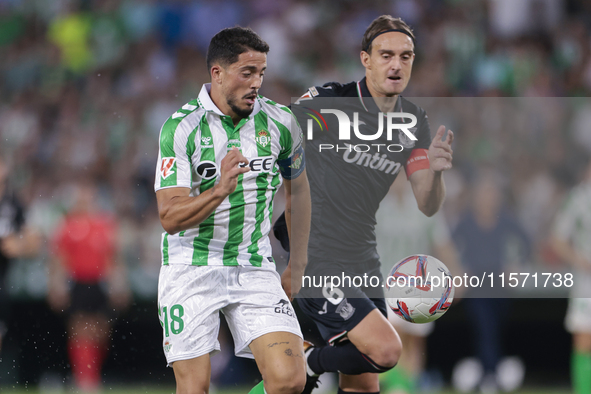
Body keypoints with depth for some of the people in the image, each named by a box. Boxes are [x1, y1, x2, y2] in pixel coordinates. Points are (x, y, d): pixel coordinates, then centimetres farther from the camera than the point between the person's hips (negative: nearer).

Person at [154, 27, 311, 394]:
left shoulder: (281, 122, 0)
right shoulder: (181, 128, -11)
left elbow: (298, 188, 19)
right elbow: (170, 218, -15)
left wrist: (297, 265, 17)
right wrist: (221, 189, -31)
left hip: (255, 268, 3)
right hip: (191, 270, -3)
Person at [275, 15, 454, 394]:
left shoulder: (415, 123, 5)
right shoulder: (326, 102, -13)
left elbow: (428, 206, 3)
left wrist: (435, 170, -16)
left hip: (363, 262, 7)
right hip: (314, 260, -7)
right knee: (387, 349, -21)